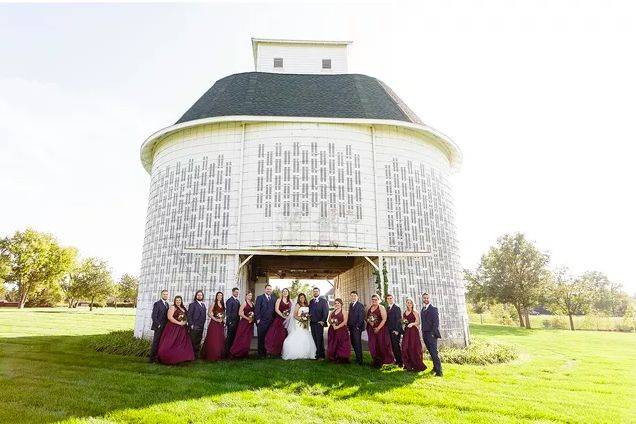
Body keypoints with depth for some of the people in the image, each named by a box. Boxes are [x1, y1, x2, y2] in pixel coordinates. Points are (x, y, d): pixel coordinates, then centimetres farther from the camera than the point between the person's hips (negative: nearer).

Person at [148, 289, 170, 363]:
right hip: (159, 327, -6)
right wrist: (158, 325, -15)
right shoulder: (157, 303, -7)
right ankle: (151, 358, 3)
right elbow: (154, 316, -11)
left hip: (165, 327, 6)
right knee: (156, 343, -4)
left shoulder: (167, 304, 15)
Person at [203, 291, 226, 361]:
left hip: (220, 324, 6)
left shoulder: (222, 305, 13)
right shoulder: (213, 304, -4)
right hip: (214, 323, -6)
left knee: (220, 339, 6)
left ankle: (219, 355, 15)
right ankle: (212, 356, 3)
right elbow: (209, 313, -10)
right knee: (213, 339, -4)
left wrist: (223, 319, 5)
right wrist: (216, 319, -15)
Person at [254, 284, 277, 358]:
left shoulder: (274, 297, 12)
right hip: (262, 321, -3)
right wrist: (258, 319, -9)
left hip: (271, 321, 3)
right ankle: (261, 353, 10)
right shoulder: (260, 297, 2)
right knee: (261, 338, 2)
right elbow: (257, 309, -3)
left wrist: (274, 318, 1)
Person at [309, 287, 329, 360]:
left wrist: (323, 321, -13)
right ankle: (316, 354, 12)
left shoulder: (323, 300, -2)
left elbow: (326, 312, -7)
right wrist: (309, 317, 2)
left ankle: (321, 356, 1)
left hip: (319, 323, -5)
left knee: (319, 340, -4)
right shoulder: (311, 301, 17)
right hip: (312, 323, 5)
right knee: (314, 339, 6)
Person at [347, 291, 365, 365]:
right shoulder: (350, 305, 14)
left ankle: (359, 361, 5)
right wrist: (348, 325, 8)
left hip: (357, 328, -7)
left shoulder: (360, 305, -9)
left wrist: (357, 327, -16)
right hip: (351, 328, 7)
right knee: (353, 343, 11)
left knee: (357, 344, -3)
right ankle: (357, 357, 22)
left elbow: (361, 317, -14)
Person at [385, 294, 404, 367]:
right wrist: (387, 329, 7)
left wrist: (397, 330, -16)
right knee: (393, 346, 8)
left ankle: (400, 362, 5)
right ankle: (397, 360, 19)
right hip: (390, 331, 6)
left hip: (395, 331, -6)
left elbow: (399, 320, -12)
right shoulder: (387, 308, 14)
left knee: (396, 346, -5)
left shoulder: (397, 308, -8)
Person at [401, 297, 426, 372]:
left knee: (413, 348, -8)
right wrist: (403, 321, 0)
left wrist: (412, 323, -27)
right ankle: (409, 366, 15)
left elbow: (418, 322, -9)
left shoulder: (415, 312, -2)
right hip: (406, 331, 6)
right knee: (405, 349, 3)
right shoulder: (404, 312, 14)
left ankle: (417, 366, 3)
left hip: (414, 331, -5)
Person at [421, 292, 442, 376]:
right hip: (425, 334, 7)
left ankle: (438, 371, -8)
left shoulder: (433, 309, -6)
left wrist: (433, 333, -17)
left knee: (434, 353, -10)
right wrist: (423, 333, 8)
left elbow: (436, 322, -11)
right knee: (431, 352, 11)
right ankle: (435, 367, 23)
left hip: (431, 334, -6)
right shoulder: (422, 310, 16)